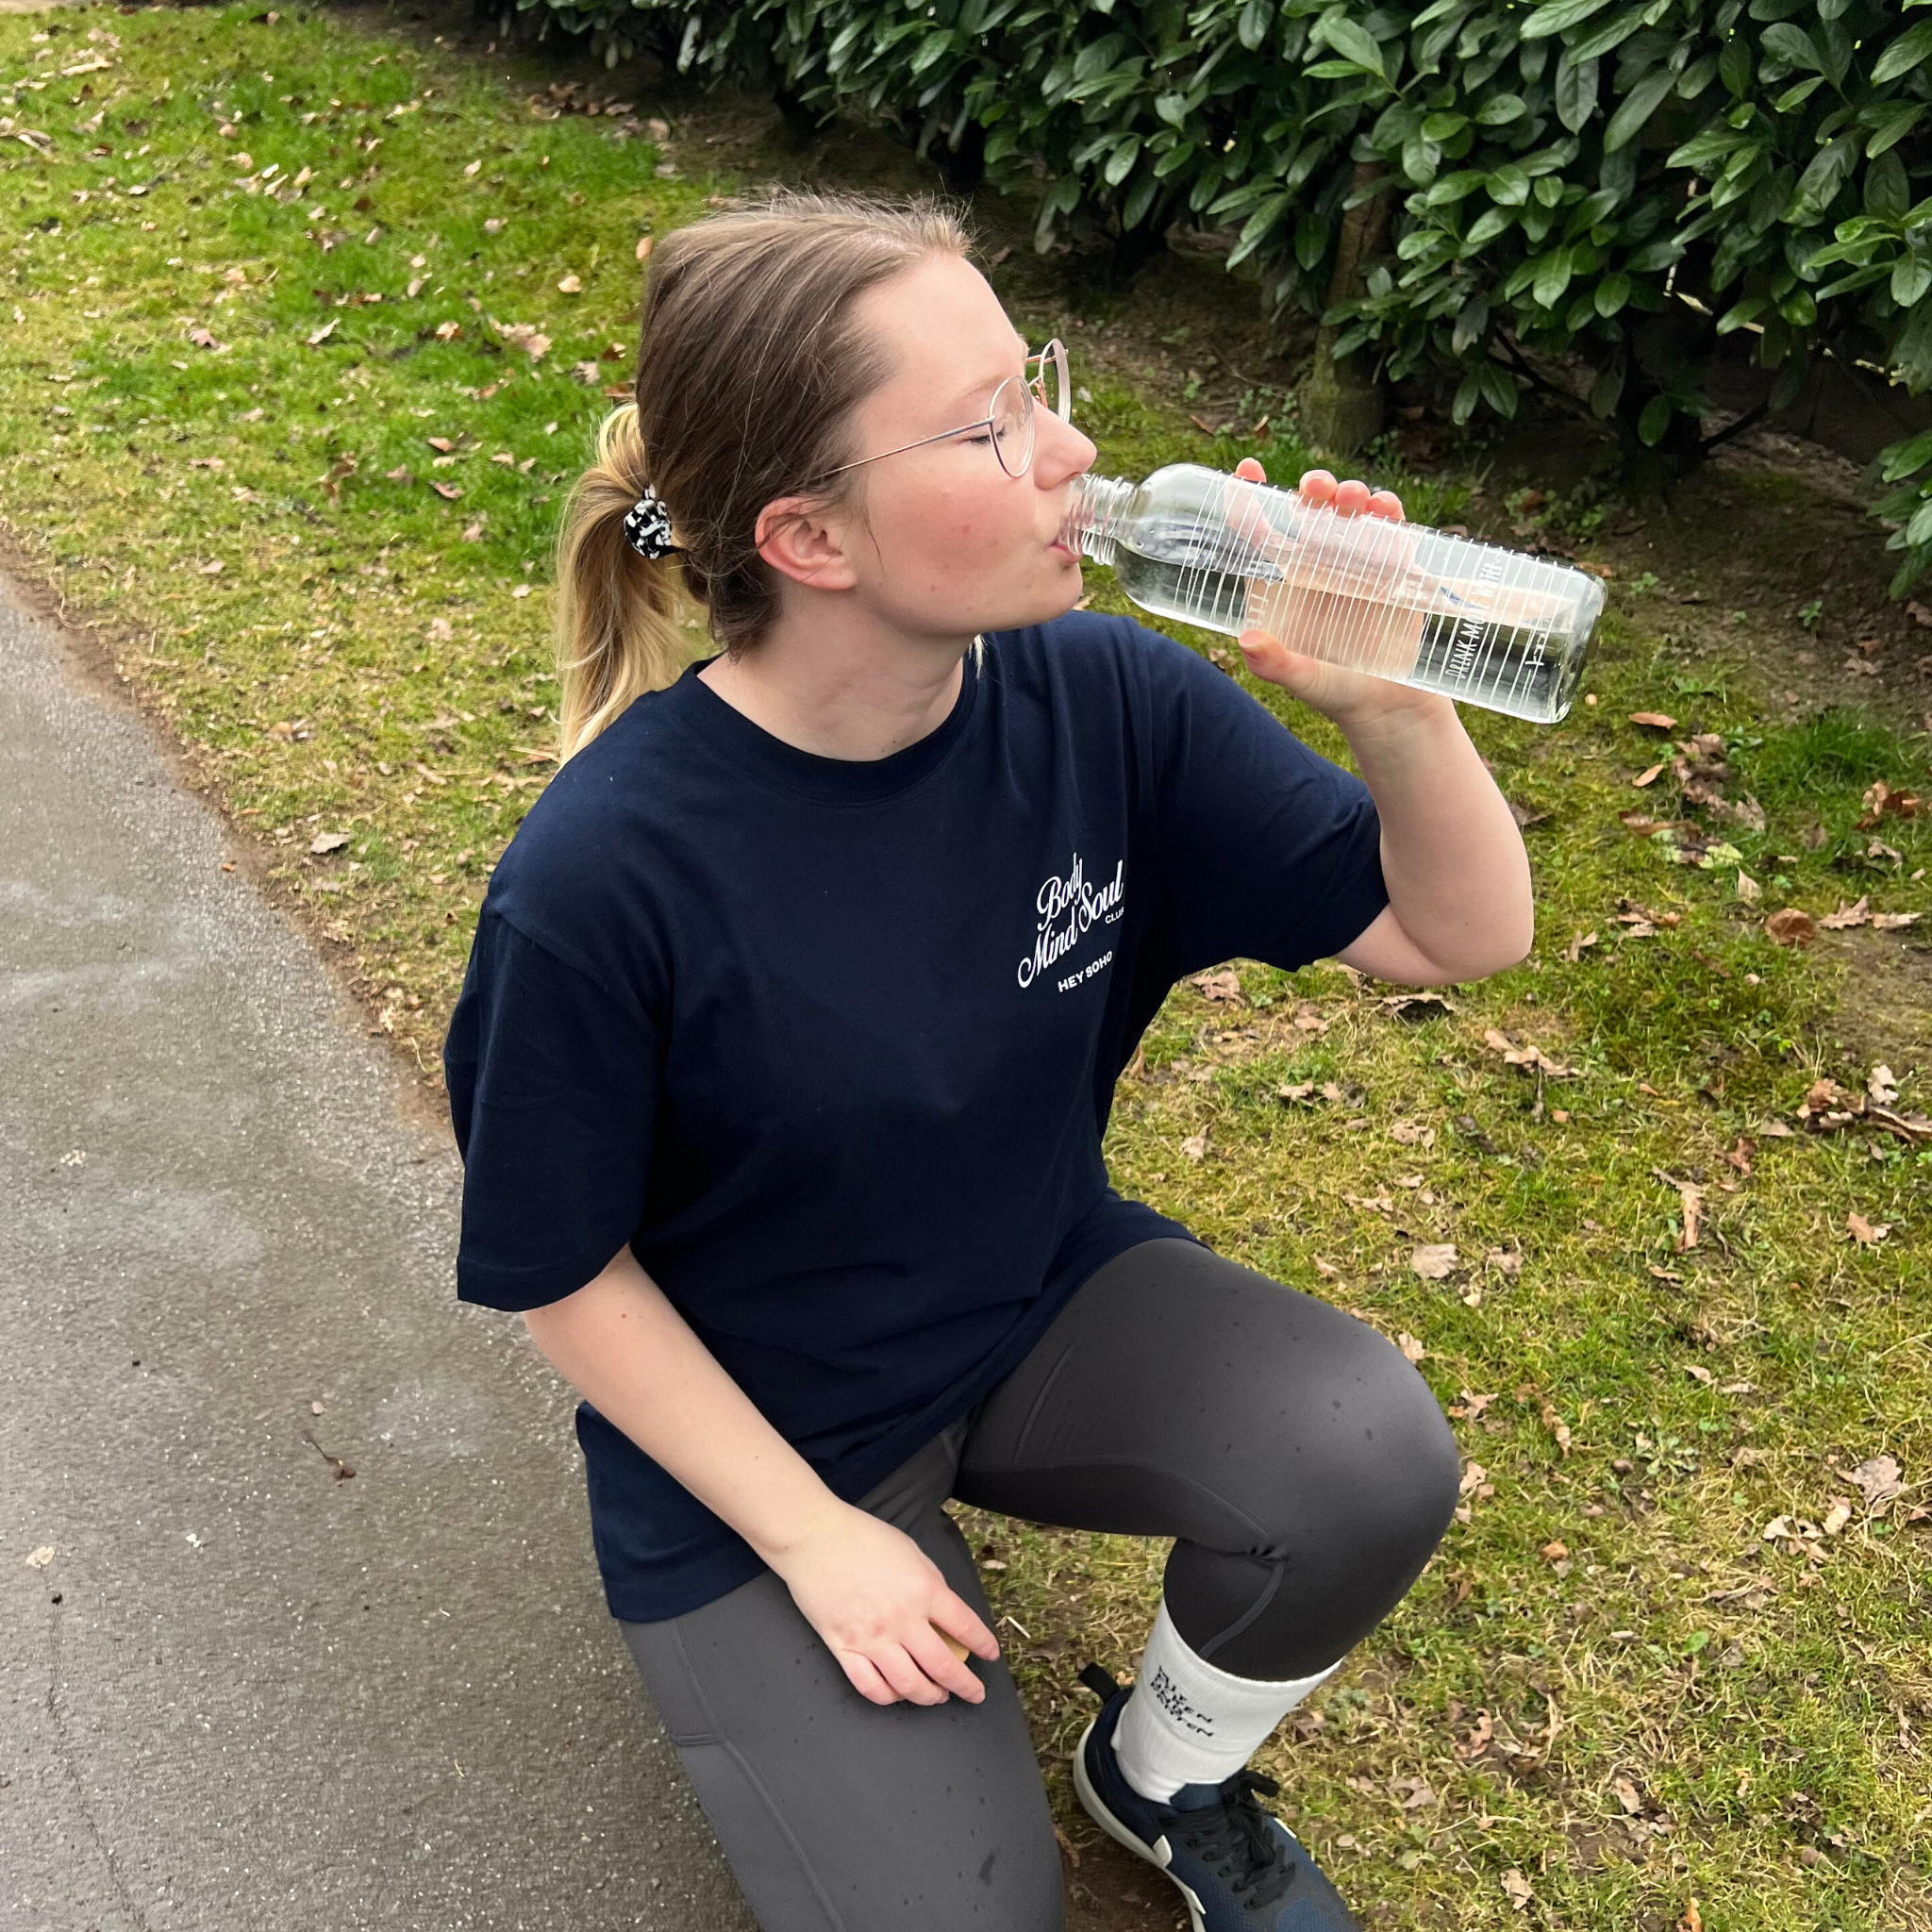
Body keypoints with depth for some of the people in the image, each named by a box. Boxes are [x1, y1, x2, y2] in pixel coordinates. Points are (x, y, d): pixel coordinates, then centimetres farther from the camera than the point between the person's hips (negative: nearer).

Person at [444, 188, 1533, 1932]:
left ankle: (1167, 1769, 10)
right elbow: (562, 1269, -14)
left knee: (1372, 1461, -22)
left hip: (1045, 1296, 4)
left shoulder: (1101, 697, -17)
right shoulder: (604, 874, -29)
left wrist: (1394, 708, -30)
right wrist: (811, 1539, -11)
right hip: (752, 1421, -3)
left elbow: (1462, 934, -11)